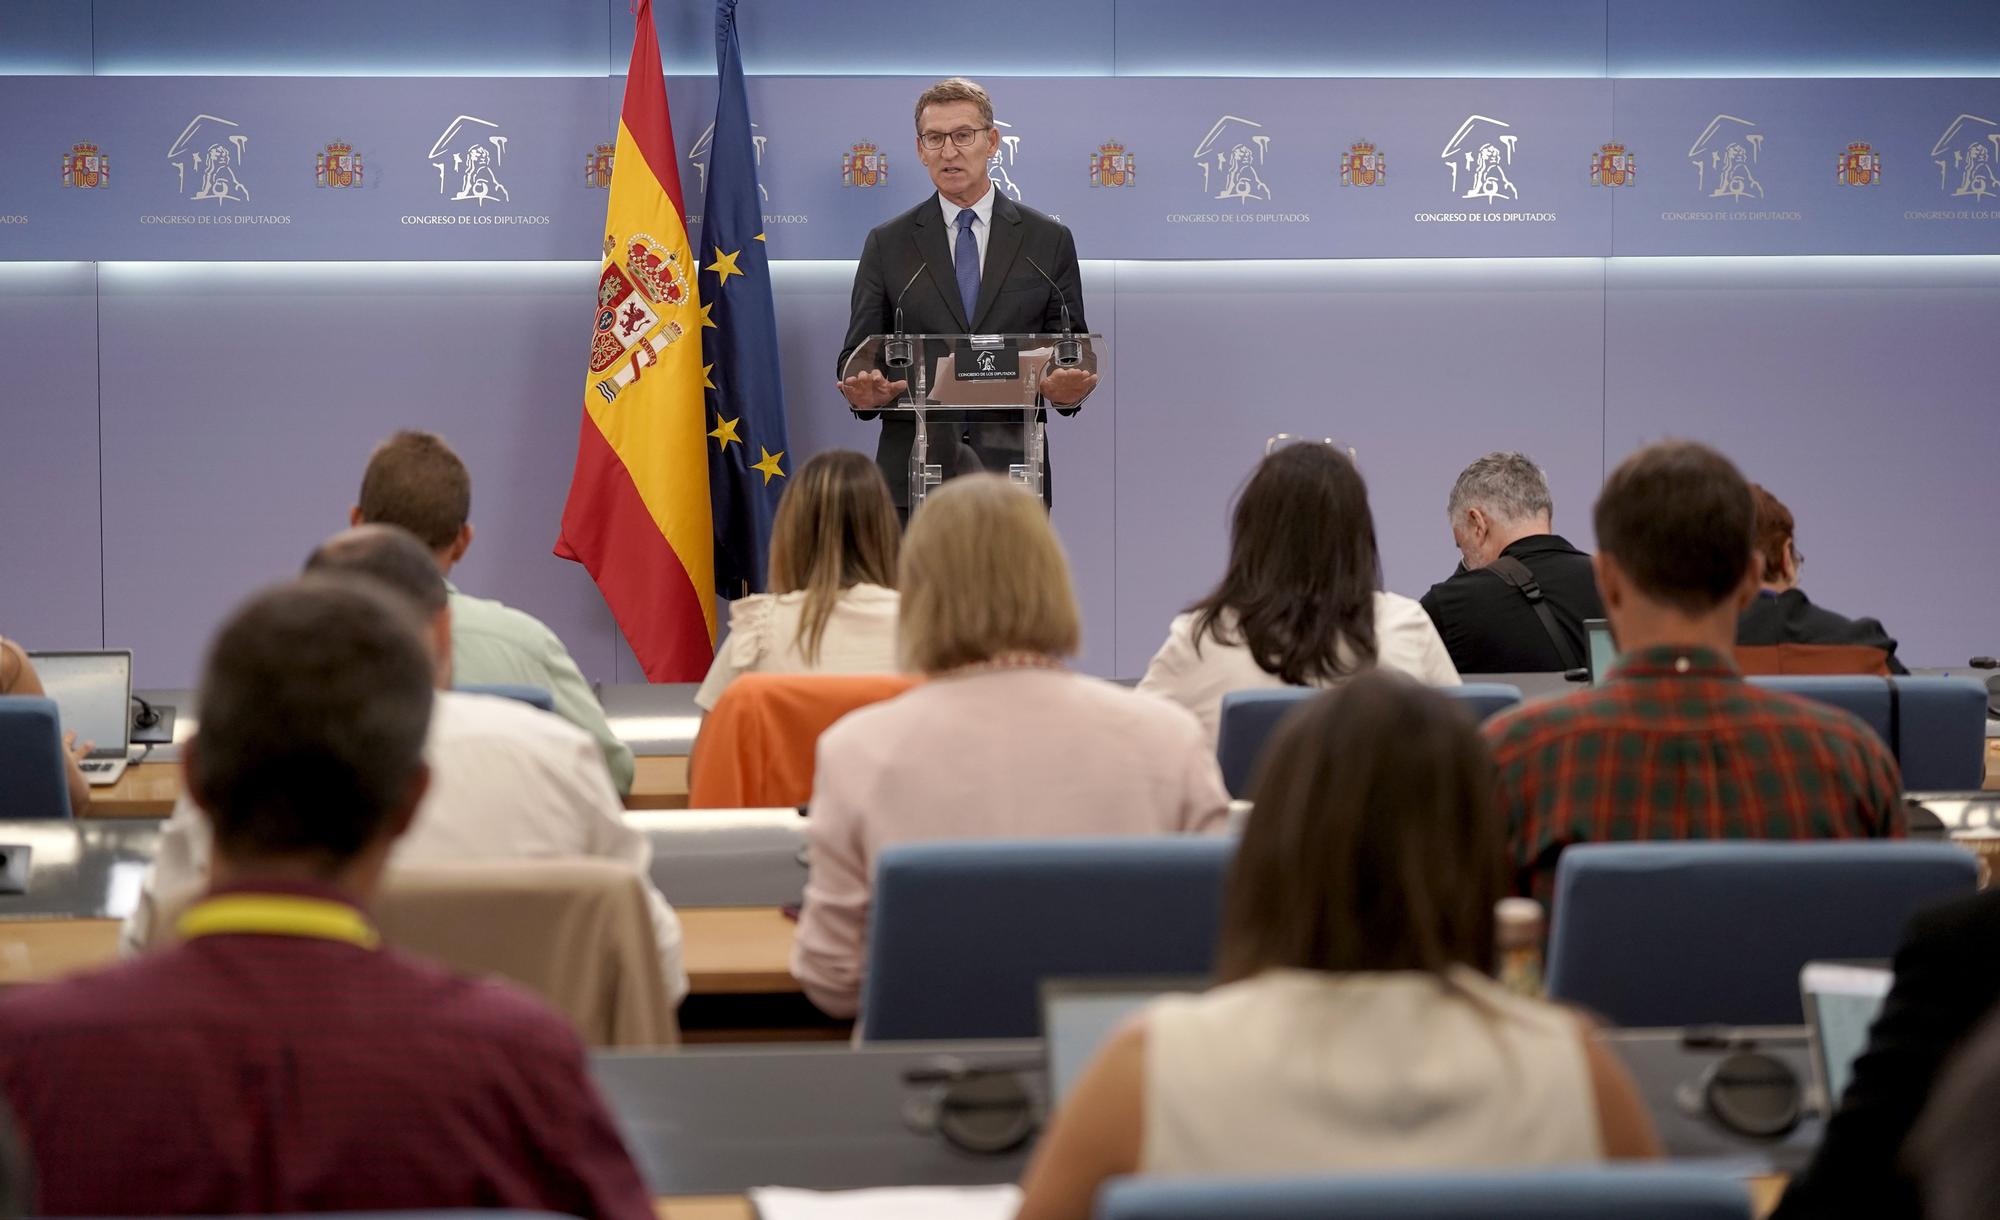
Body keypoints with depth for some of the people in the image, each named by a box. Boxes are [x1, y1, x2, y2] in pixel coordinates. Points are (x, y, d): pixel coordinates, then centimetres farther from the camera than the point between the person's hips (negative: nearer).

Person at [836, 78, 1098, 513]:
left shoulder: (1050, 241, 9)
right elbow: (858, 354, 8)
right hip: (913, 476, 0)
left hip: (1012, 474, 0)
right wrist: (863, 390, -16)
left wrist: (1068, 389, -14)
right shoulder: (887, 245, 9)